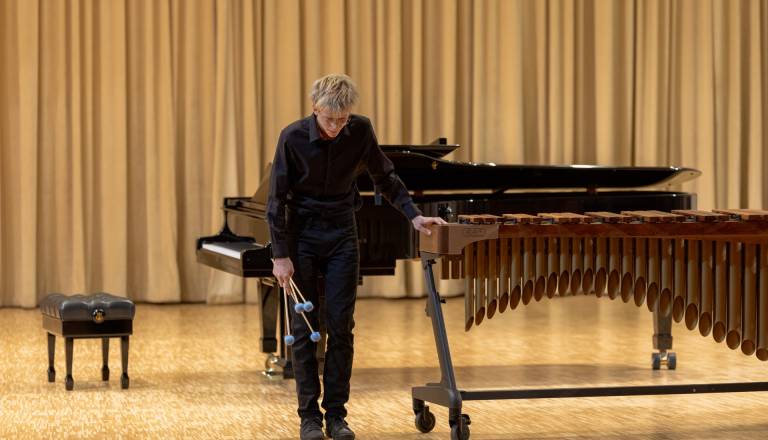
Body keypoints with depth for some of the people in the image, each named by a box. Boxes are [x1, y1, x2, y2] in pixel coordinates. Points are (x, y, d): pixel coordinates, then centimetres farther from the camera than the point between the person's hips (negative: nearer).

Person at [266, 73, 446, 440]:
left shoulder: (361, 131, -9)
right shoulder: (293, 137, -16)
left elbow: (385, 177, 6)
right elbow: (277, 199, -10)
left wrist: (413, 214, -5)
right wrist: (280, 255, -13)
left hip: (342, 234, 2)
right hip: (302, 234, -2)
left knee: (341, 326, 1)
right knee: (304, 327, 0)